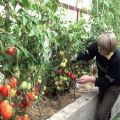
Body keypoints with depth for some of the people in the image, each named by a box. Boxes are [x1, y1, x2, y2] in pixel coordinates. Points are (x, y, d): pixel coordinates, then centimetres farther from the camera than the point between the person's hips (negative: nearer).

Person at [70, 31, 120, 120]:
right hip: (103, 80, 5)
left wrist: (90, 79, -35)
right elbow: (85, 54, -7)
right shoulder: (98, 46, -24)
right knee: (105, 109, 20)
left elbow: (108, 81, -27)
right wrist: (71, 60, -16)